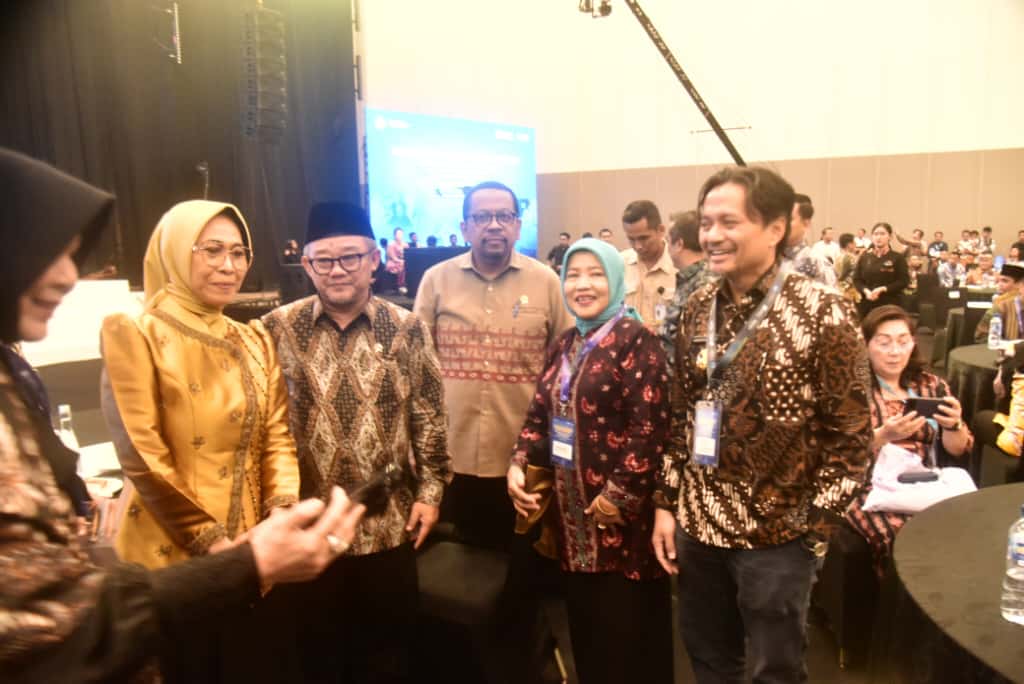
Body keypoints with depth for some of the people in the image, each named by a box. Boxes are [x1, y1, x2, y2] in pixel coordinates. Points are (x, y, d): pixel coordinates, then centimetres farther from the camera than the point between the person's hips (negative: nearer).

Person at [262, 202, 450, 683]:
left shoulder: (406, 329, -2)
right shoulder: (277, 330, -4)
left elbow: (429, 416, 2)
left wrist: (430, 490, 0)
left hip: (389, 522, 1)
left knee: (388, 645, 18)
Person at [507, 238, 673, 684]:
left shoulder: (635, 340, -11)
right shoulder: (564, 346, 10)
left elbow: (650, 426, -18)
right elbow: (539, 414, 12)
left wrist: (620, 495, -18)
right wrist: (519, 466, -3)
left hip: (621, 516, -6)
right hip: (571, 511, 7)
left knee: (626, 636, 6)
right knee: (585, 627, 18)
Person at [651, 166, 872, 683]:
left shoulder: (823, 313, -13)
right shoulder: (699, 307, 3)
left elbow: (850, 434, -10)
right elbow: (680, 414, 8)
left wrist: (814, 528, -12)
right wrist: (665, 502, 5)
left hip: (776, 533, -5)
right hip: (697, 523, 5)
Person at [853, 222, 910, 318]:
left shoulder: (897, 258, 1)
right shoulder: (864, 257, 11)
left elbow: (904, 281, -4)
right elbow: (856, 279, 9)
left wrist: (882, 289, -15)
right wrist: (866, 291, -11)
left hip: (889, 305, -3)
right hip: (866, 304, 3)